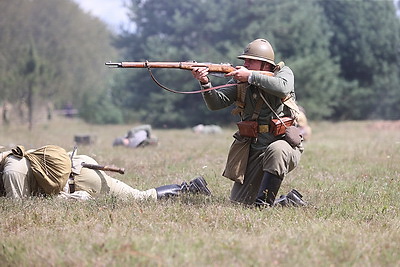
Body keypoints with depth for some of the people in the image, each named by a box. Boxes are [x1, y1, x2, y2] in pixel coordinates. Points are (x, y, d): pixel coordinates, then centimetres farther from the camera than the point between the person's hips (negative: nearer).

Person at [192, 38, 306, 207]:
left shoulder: (283, 72, -3)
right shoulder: (240, 81, 5)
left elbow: (283, 88, -28)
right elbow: (215, 103, -5)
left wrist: (251, 76, -27)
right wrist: (205, 83, -24)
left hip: (284, 144, -5)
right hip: (254, 152, 5)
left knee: (276, 150, -41)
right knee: (239, 201, -1)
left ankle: (264, 202, -28)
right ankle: (287, 201, 18)